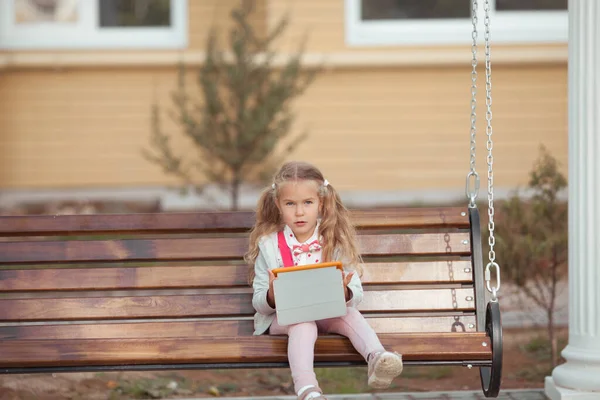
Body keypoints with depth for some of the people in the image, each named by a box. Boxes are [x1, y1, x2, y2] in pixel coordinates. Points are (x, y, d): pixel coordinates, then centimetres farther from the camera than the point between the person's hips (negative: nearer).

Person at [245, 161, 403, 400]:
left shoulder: (336, 241, -3)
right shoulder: (268, 244, -5)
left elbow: (357, 295, -4)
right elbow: (259, 304, -3)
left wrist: (345, 293, -29)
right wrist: (272, 296, -27)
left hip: (328, 314, 2)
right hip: (281, 317, -2)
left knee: (350, 315, -27)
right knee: (303, 322, -34)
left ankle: (376, 359, -52)